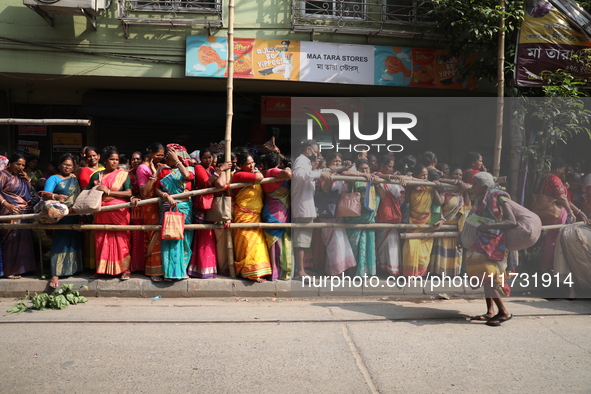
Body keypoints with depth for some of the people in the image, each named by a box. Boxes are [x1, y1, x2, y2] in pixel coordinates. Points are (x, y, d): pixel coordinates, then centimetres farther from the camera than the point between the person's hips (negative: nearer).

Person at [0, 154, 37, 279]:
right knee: (12, 239, -9)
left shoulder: (21, 176, 19)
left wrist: (28, 179, 7)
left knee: (23, 239, 6)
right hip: (12, 212, -7)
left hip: (25, 213, 7)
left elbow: (32, 191, 23)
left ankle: (19, 268, 14)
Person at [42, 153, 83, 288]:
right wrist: (56, 196, -29)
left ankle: (73, 268, 17)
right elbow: (45, 195, -9)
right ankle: (55, 275, -9)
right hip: (61, 215, -4)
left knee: (74, 241, 6)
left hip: (75, 216, 5)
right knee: (60, 242, -9)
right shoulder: (54, 179, 5)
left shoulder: (75, 178, 18)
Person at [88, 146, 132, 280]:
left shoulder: (123, 175, 2)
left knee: (121, 240, -2)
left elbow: (129, 193, -9)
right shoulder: (97, 175, 12)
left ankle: (125, 269, 5)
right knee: (101, 240, 5)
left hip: (119, 212, -3)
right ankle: (101, 269, 15)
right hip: (102, 213, 3)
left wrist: (108, 191, -14)